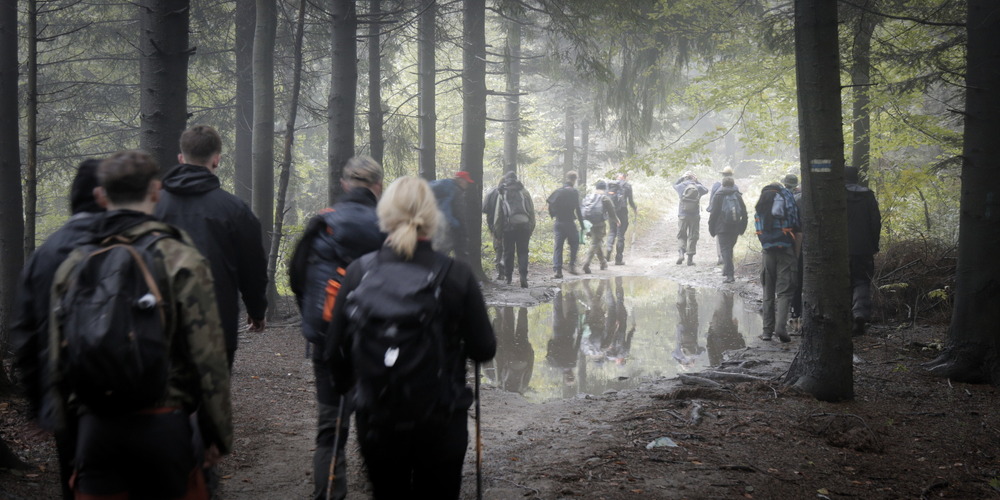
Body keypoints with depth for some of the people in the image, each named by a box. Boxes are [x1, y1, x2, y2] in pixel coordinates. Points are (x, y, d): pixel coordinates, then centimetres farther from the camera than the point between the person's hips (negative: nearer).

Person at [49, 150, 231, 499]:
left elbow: (57, 360, 11)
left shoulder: (73, 265, 7)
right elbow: (208, 359, -9)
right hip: (164, 424, -3)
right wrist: (219, 433, 2)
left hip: (96, 428, 3)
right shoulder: (181, 261, -6)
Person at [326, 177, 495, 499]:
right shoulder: (457, 275, -12)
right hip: (441, 422, -1)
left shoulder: (358, 271, -8)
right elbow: (484, 349, -5)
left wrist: (344, 386, 18)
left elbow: (336, 348, -2)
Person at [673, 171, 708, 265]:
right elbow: (706, 190, 19)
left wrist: (682, 177, 20)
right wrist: (697, 181, 18)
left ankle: (681, 253, -11)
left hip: (682, 216, 0)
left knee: (681, 236, 12)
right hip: (695, 216, 0)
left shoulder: (681, 187, -4)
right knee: (692, 237, 7)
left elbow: (675, 185, 20)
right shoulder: (698, 188, -3)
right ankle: (690, 259, 6)